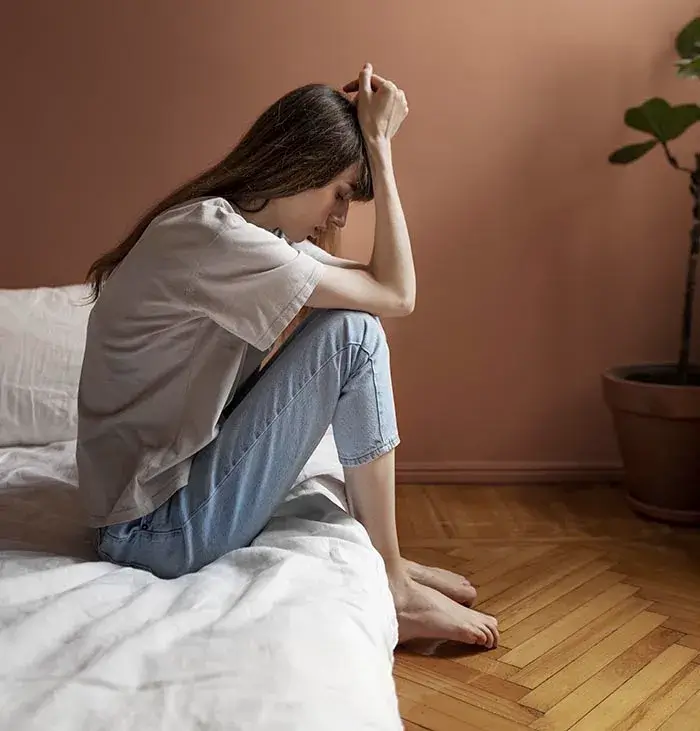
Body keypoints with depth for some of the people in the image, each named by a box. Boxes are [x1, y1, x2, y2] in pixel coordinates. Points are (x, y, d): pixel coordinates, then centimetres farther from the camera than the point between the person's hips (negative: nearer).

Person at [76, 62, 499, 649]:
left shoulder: (252, 229, 7)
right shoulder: (207, 233, -23)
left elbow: (381, 283, 9)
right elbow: (397, 295, -18)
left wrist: (374, 141, 3)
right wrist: (379, 143, -12)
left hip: (180, 479, 10)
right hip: (155, 529, -10)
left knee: (349, 327, 8)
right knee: (352, 332, -17)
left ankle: (389, 561, 11)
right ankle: (393, 590, -4)